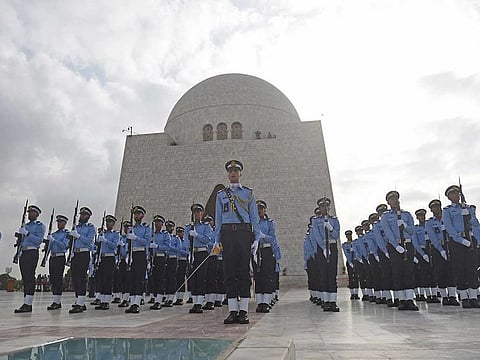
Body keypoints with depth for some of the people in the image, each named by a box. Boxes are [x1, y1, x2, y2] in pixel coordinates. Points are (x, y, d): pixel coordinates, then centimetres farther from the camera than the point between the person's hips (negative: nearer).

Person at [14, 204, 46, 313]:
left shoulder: (40, 225, 0)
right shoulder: (25, 226, 22)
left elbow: (38, 240, -12)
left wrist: (26, 233, -17)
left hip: (32, 253, -8)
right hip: (23, 253, 8)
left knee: (29, 277, -12)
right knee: (25, 278, 7)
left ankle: (28, 304, -14)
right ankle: (26, 304, 9)